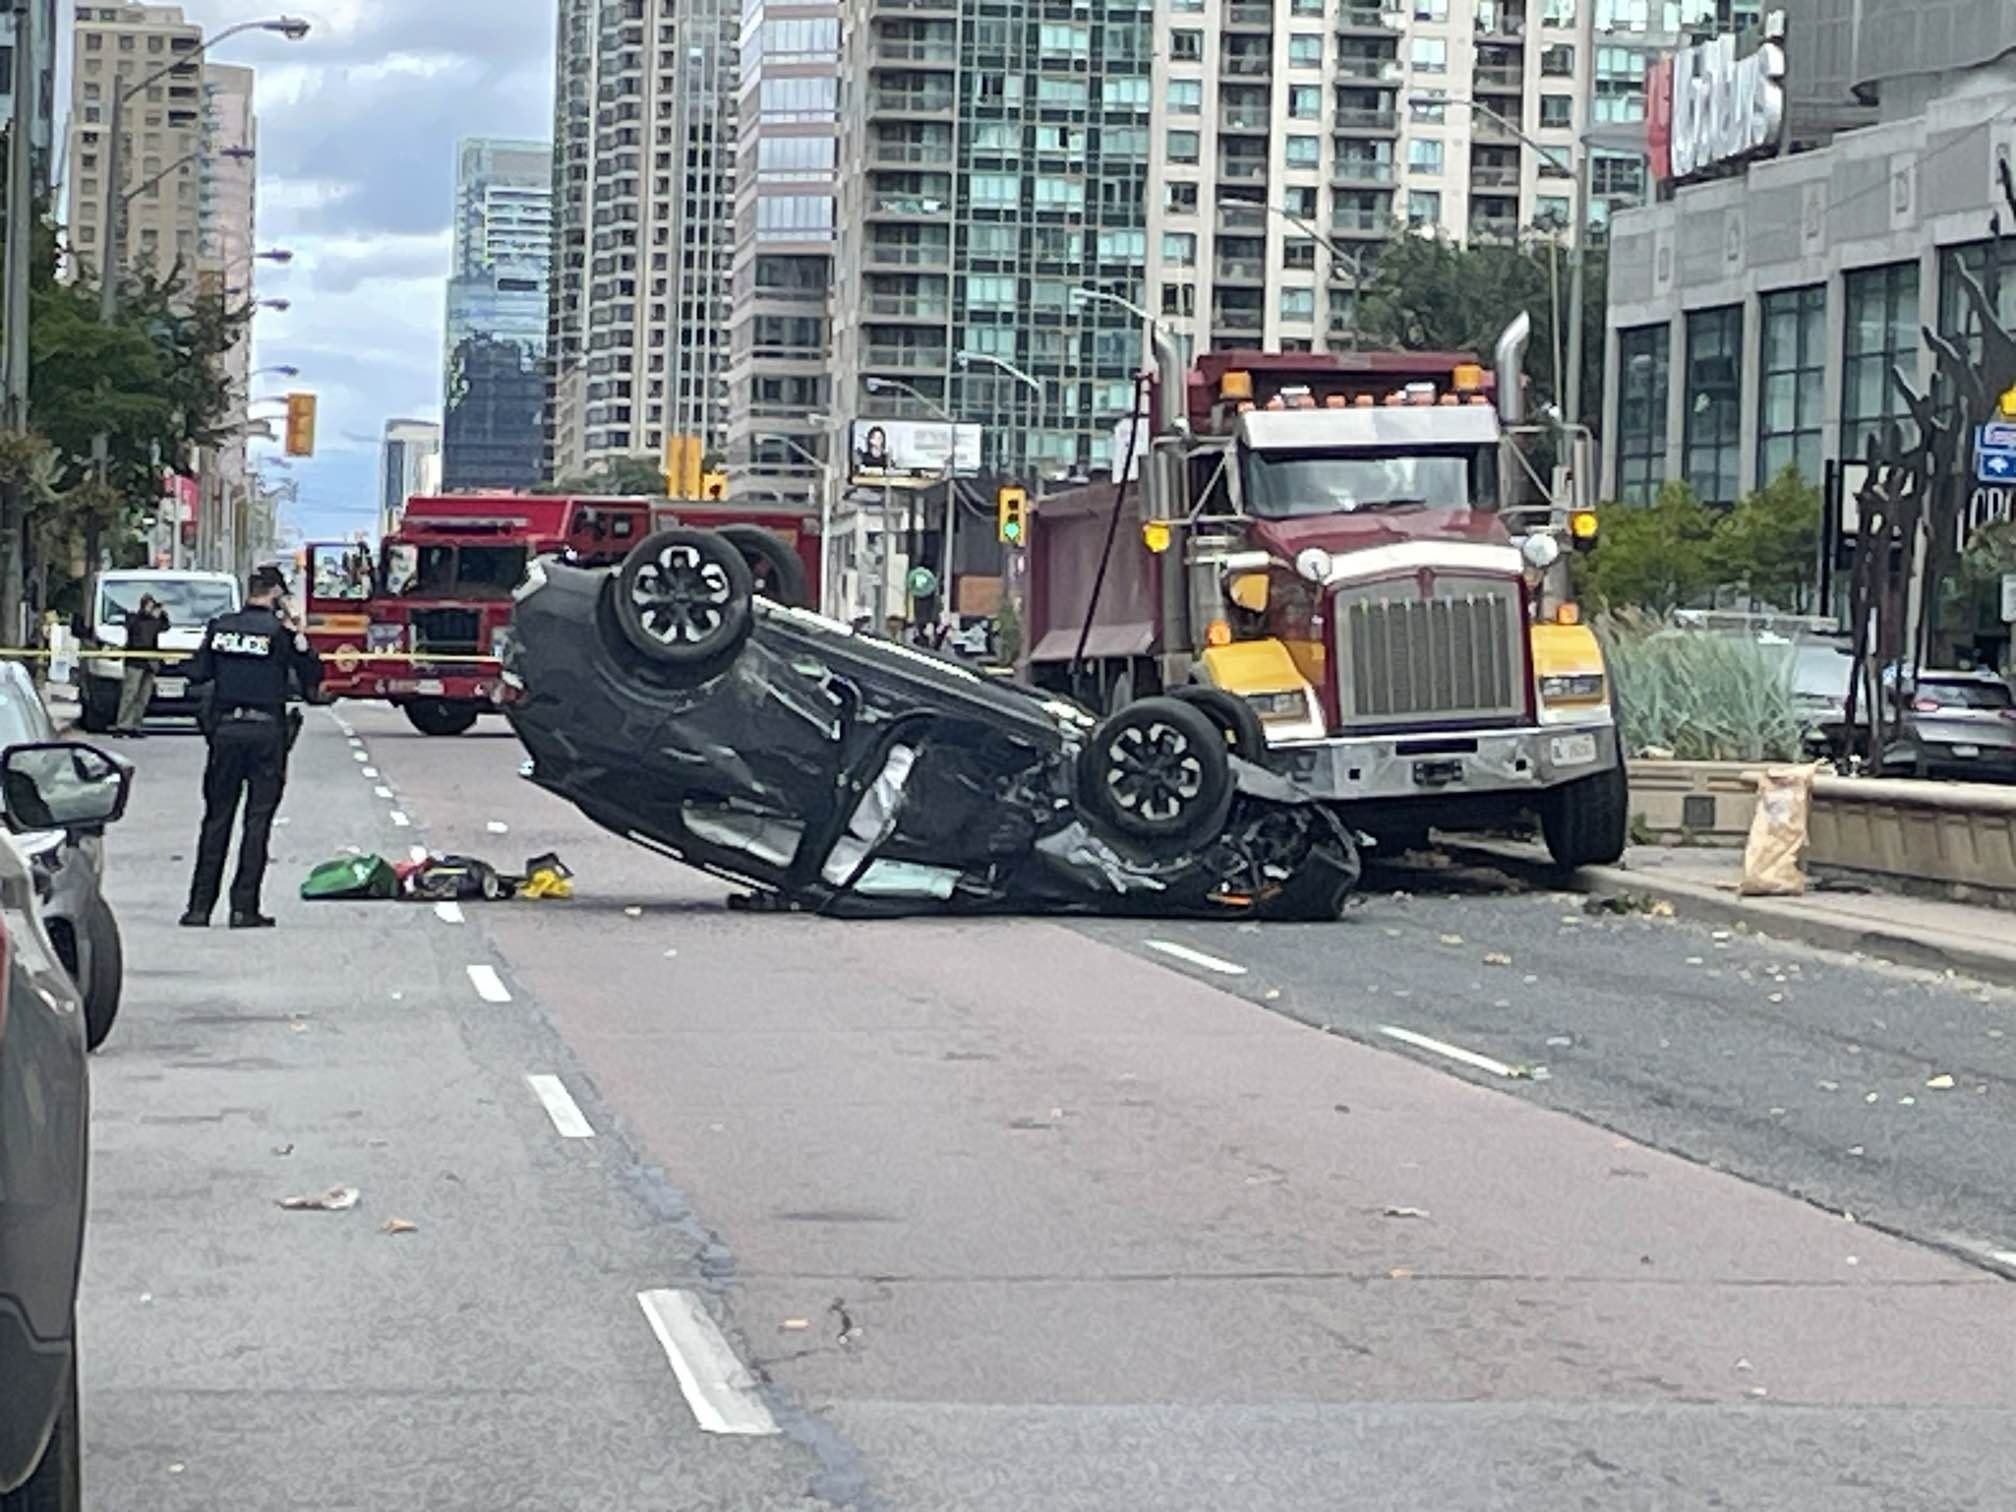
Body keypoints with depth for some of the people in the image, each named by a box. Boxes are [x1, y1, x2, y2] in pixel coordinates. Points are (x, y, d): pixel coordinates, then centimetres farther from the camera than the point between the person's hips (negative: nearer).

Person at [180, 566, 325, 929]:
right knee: (257, 821, 2)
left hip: (225, 728, 3)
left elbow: (197, 676, 6)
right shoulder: (279, 631, -5)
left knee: (216, 818, 9)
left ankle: (199, 907, 7)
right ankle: (244, 908, -1)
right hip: (266, 732, -3)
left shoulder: (220, 627, 4)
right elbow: (312, 678, -2)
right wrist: (297, 637, 1)